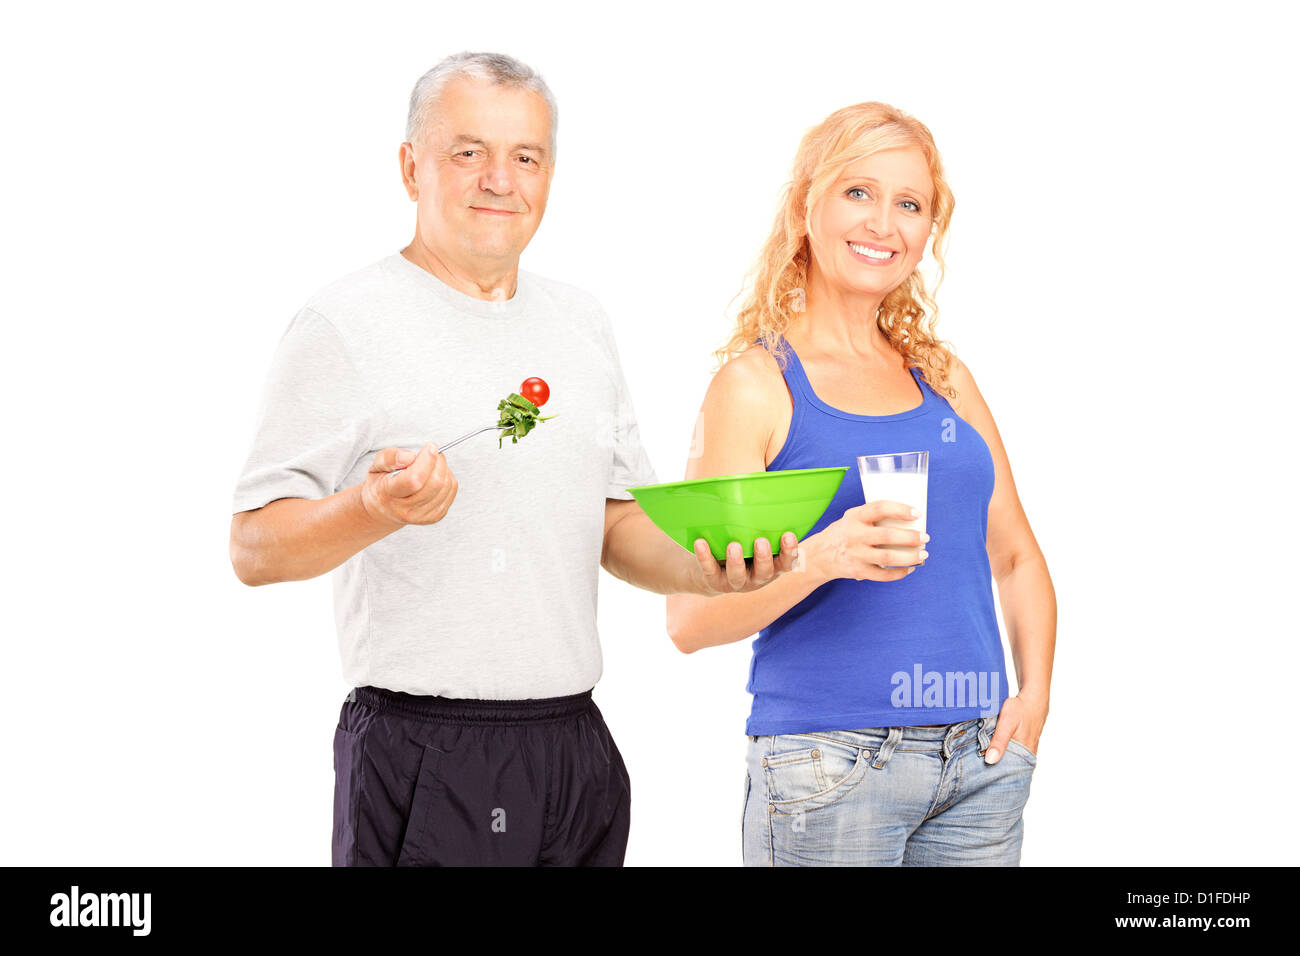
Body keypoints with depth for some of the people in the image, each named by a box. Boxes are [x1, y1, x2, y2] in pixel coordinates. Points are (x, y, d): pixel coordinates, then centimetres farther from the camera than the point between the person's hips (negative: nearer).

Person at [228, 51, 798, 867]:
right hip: (421, 760, -6)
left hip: (576, 745, 6)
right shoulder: (346, 322, -6)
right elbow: (255, 549, -9)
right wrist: (375, 510, -28)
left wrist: (707, 568, -2)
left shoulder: (581, 323, 14)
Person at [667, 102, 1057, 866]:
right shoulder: (757, 382, -3)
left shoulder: (945, 379, 13)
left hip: (980, 763, 5)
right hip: (829, 766, -5)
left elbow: (1016, 557, 20)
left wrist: (1036, 691, 5)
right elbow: (691, 620, -8)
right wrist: (821, 559, -24)